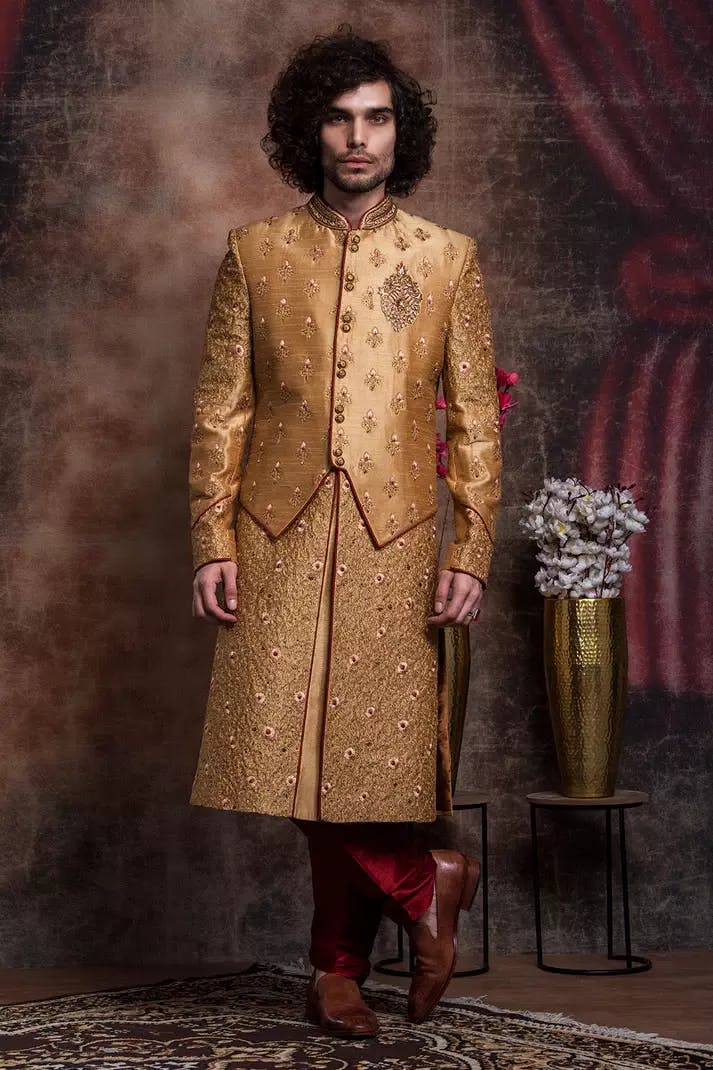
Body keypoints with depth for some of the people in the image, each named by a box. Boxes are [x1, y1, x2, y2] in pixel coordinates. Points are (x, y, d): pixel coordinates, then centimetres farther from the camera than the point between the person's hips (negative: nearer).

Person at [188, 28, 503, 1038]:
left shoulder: (447, 257, 8)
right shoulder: (256, 253, 8)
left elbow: (476, 420, 6)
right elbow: (220, 412, 6)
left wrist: (472, 554, -1)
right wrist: (211, 545, -2)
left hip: (393, 540, 0)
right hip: (280, 538, 1)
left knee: (370, 755, 1)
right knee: (302, 755, -4)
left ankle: (338, 972, 19)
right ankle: (427, 882, 20)